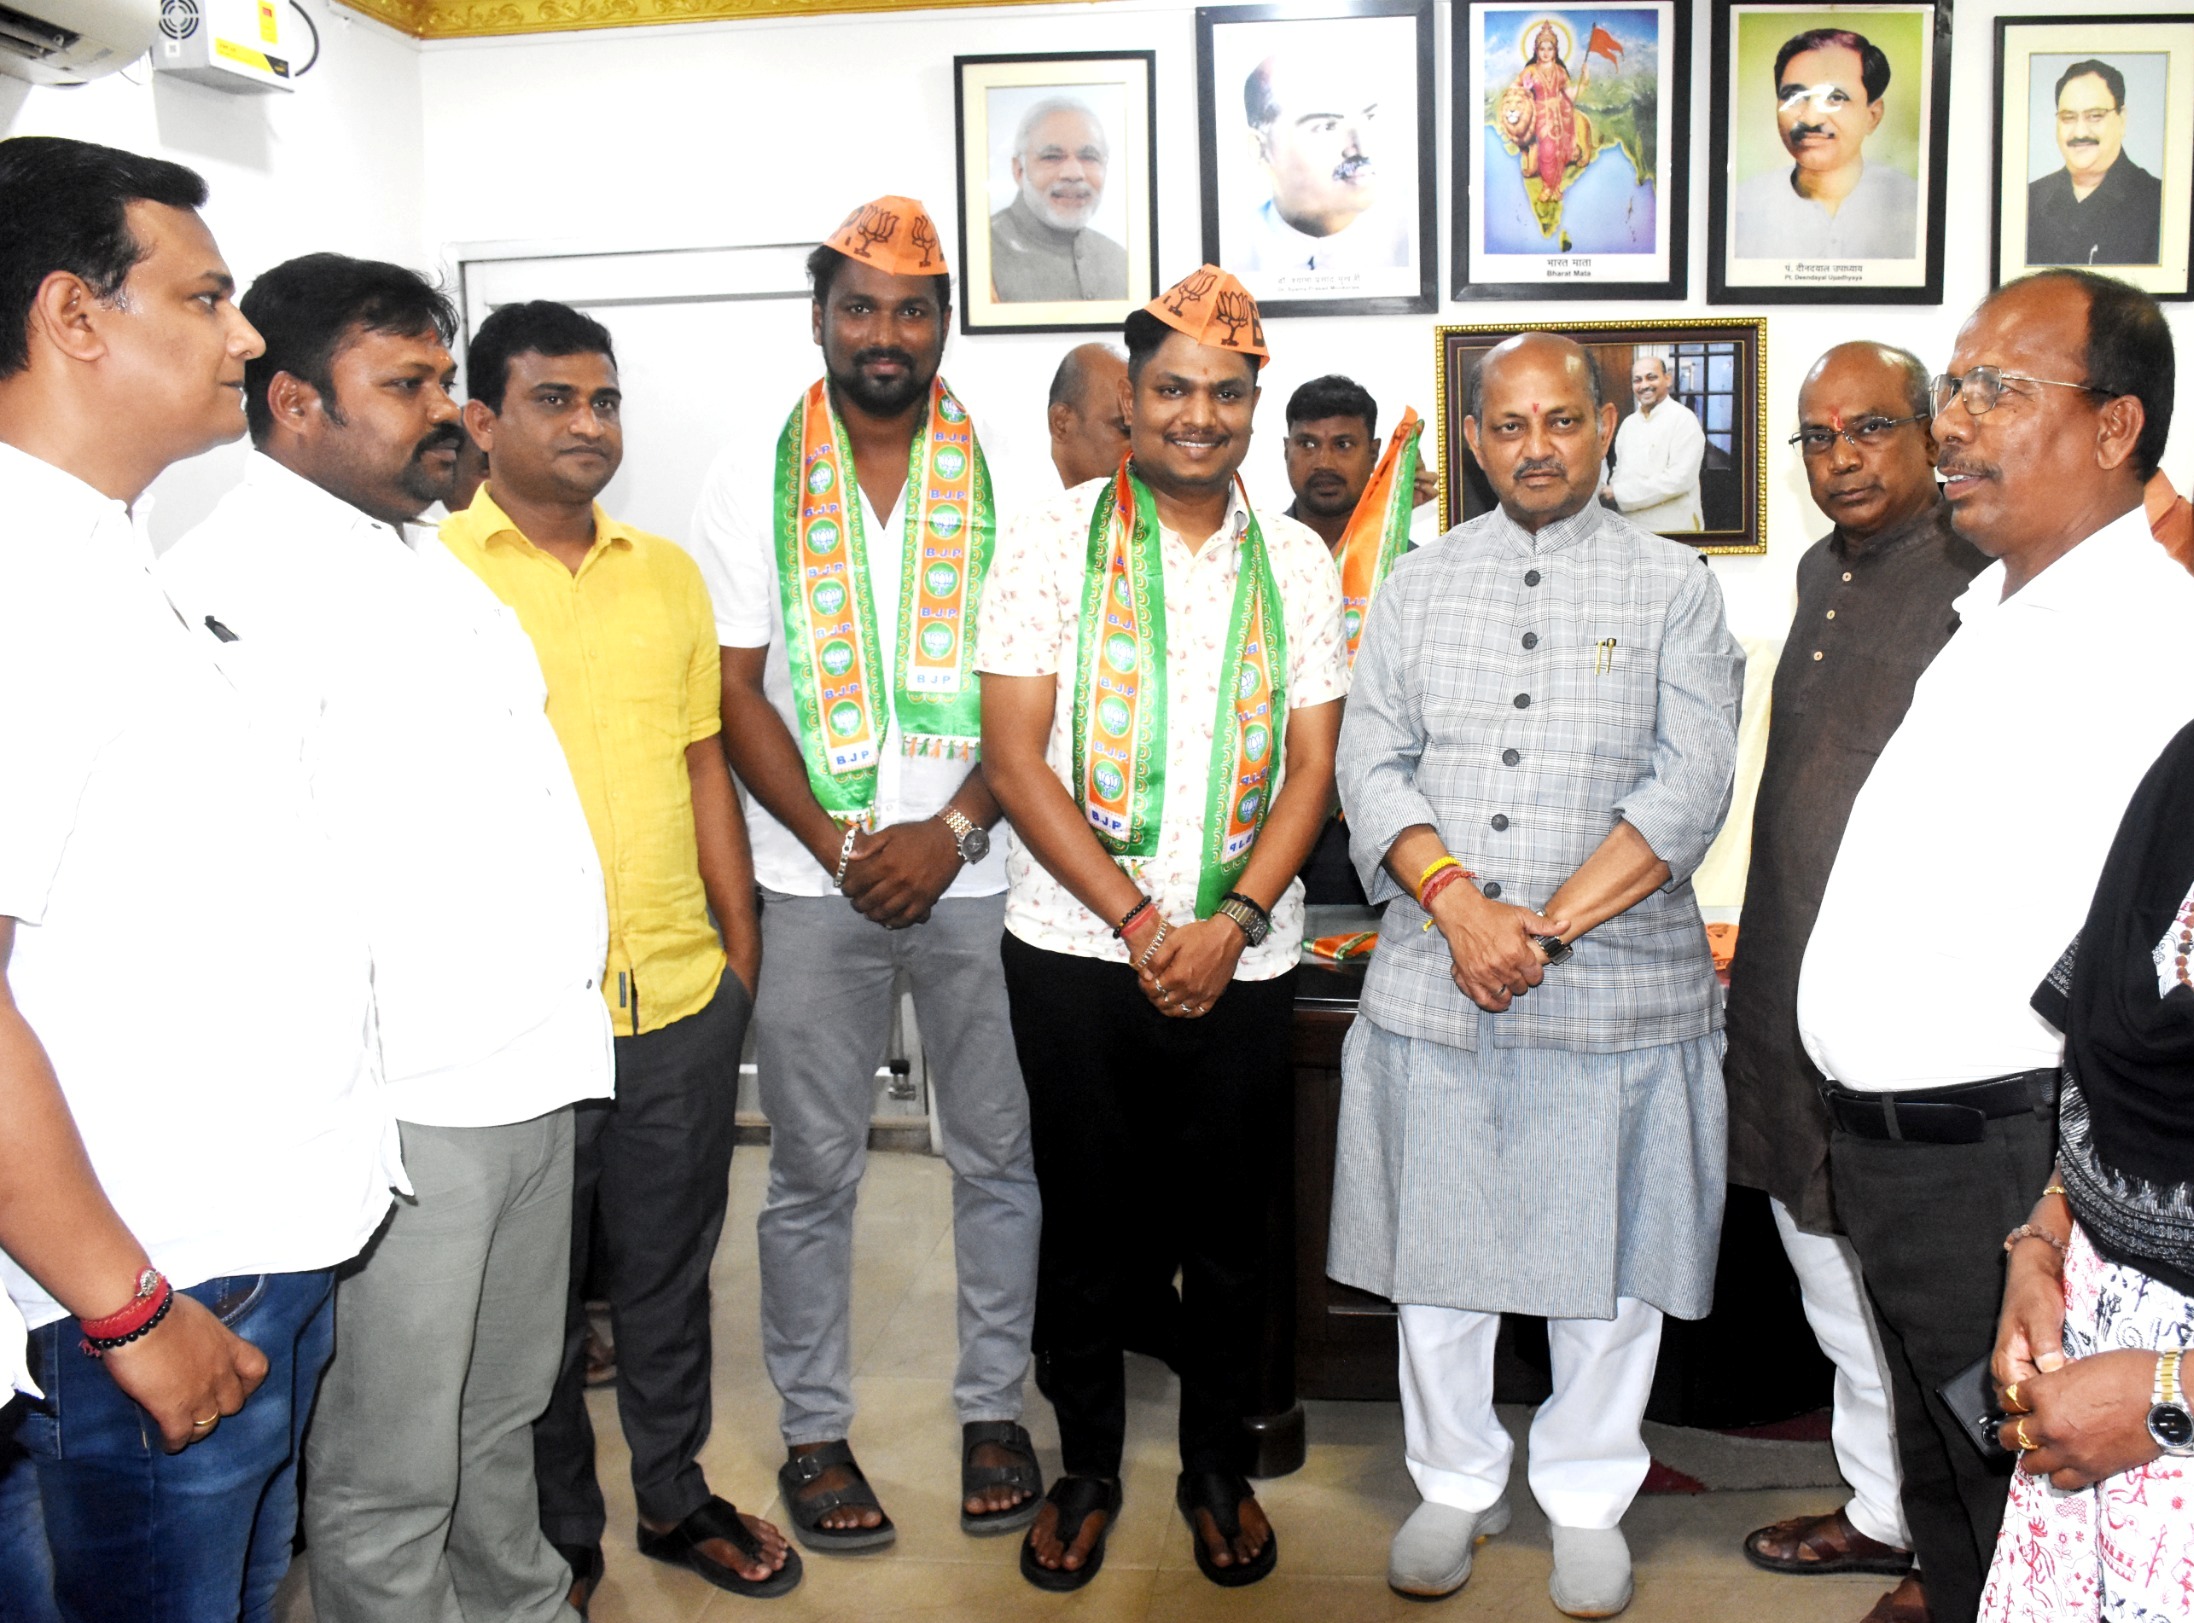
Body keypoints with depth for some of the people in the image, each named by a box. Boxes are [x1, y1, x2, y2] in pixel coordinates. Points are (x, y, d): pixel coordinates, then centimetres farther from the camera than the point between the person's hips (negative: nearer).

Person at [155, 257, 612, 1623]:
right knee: (392, 1471, 7)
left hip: (532, 1068, 9)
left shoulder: (427, 562, 16)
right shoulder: (238, 576, -15)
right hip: (402, 1103, -9)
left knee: (504, 1412, 25)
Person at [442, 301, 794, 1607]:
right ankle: (561, 1539, 32)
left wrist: (741, 946, 11)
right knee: (539, 1292, 13)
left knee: (671, 1268, 18)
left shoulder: (669, 573, 10)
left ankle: (676, 1496, 38)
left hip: (684, 998, 4)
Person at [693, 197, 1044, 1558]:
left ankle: (994, 1407, 27)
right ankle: (814, 1429, 24)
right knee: (814, 1173, 8)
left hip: (976, 876, 1)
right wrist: (843, 847, -9)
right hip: (814, 884, 0)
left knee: (999, 1155, 9)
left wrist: (950, 834, -11)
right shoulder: (752, 480, 3)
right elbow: (736, 691, 0)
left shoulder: (1007, 479, 3)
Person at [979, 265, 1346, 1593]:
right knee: (1087, 1219, 11)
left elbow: (1312, 768, 3)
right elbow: (1016, 758, -7)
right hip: (1077, 948, -1)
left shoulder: (1297, 561, 6)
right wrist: (1141, 925, -12)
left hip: (1244, 959, 2)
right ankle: (1088, 1467, 30)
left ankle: (1219, 1466, 32)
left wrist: (1228, 926, -10)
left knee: (1228, 1227, 12)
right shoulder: (1052, 544, -2)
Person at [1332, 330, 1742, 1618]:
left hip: (1620, 989, -2)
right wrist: (1461, 906, -13)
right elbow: (1372, 765, 2)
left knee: (1606, 1257, 8)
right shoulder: (1420, 586, 10)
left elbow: (1692, 785, -7)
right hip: (1434, 981, 2)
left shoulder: (1674, 583, 3)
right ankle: (1458, 1485, 30)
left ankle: (1589, 1500, 29)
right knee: (1439, 1248, 11)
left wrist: (1550, 925, -14)